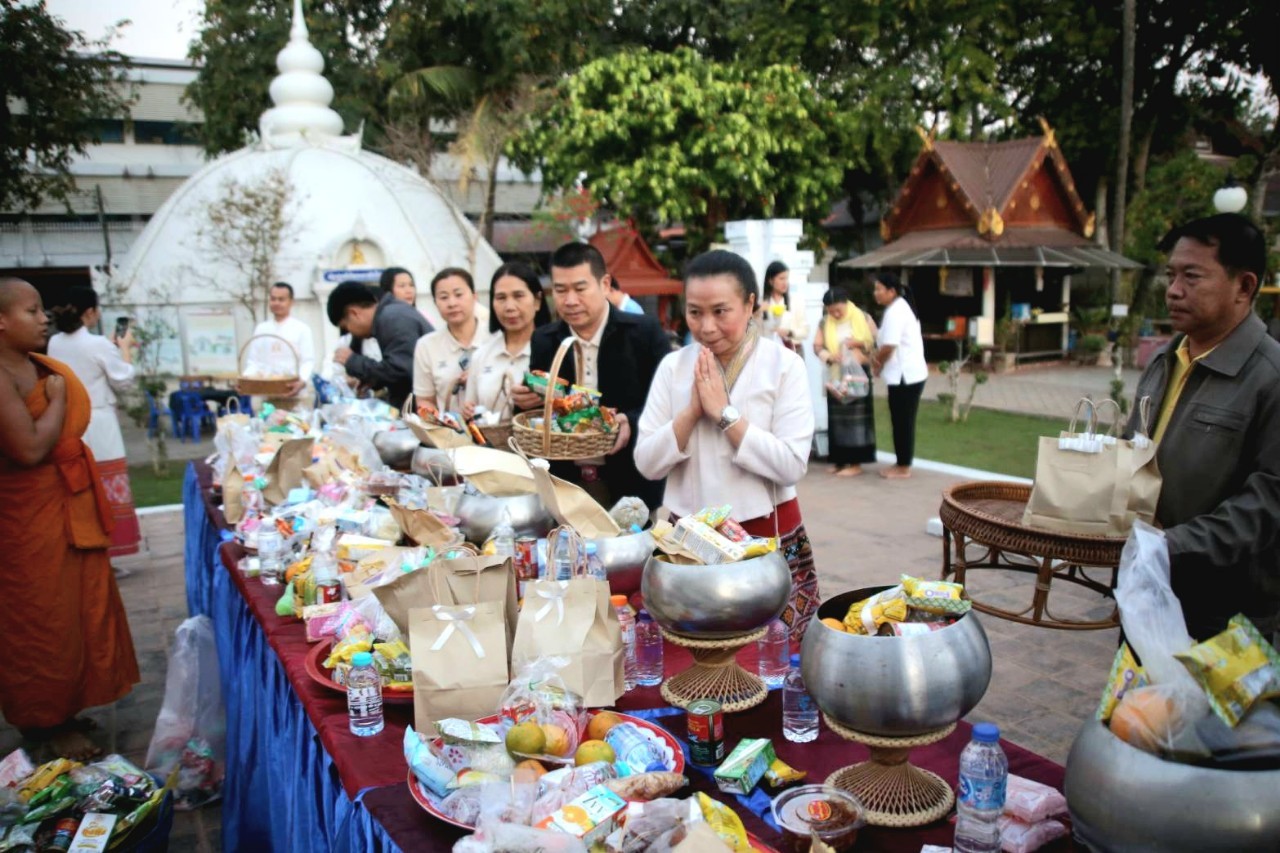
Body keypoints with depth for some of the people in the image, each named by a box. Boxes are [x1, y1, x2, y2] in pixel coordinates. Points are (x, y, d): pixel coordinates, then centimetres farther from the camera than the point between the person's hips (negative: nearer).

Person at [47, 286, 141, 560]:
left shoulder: (55, 344, 7)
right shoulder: (99, 345, -13)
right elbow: (124, 381, -4)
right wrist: (124, 348, 7)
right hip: (97, 427, -7)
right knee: (104, 493, 1)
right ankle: (102, 551, 4)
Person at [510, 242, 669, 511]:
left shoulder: (644, 332, -8)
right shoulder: (544, 340, 4)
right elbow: (536, 414, 10)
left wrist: (632, 422, -24)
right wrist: (525, 401, -11)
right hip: (564, 483, 3)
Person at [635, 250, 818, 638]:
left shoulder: (784, 365, -8)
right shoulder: (673, 366, 2)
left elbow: (792, 465, -17)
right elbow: (646, 463, -3)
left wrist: (725, 412, -18)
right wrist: (692, 411, -15)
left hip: (769, 537, -2)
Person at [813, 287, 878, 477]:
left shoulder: (863, 318, -3)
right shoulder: (825, 323, 3)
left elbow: (876, 340, 1)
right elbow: (817, 346, 2)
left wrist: (859, 342, -18)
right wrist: (828, 356, -18)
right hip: (835, 377, 3)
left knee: (856, 417, -4)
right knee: (837, 418, 5)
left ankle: (855, 463, 0)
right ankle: (841, 460, 14)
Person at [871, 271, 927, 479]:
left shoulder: (895, 311, -17)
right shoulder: (900, 307, 16)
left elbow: (889, 346, -21)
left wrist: (875, 361, -4)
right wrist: (878, 359, 5)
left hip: (905, 376, -10)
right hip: (907, 374, 10)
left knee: (903, 423, -2)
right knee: (901, 422, 15)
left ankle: (903, 468, 6)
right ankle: (902, 464, 23)